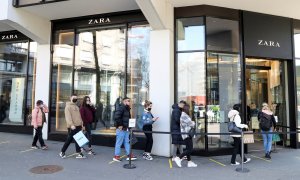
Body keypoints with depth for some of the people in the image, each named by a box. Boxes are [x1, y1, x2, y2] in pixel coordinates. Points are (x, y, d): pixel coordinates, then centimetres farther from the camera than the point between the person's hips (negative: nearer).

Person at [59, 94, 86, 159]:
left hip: (78, 126, 7)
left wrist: (81, 124, 16)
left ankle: (79, 153, 9)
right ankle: (62, 152, 17)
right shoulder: (68, 106, -5)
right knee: (69, 139, 1)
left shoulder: (76, 106, 20)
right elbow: (68, 116, -16)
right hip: (72, 126, -7)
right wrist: (71, 124, -24)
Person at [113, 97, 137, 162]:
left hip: (126, 128, 9)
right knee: (119, 142, 0)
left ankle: (129, 155, 20)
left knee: (127, 142, 13)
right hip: (121, 129, -9)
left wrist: (128, 125, 14)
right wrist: (119, 125, -20)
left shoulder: (127, 109, 15)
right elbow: (117, 117, -25)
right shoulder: (120, 108, -15)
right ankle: (116, 156, 12)